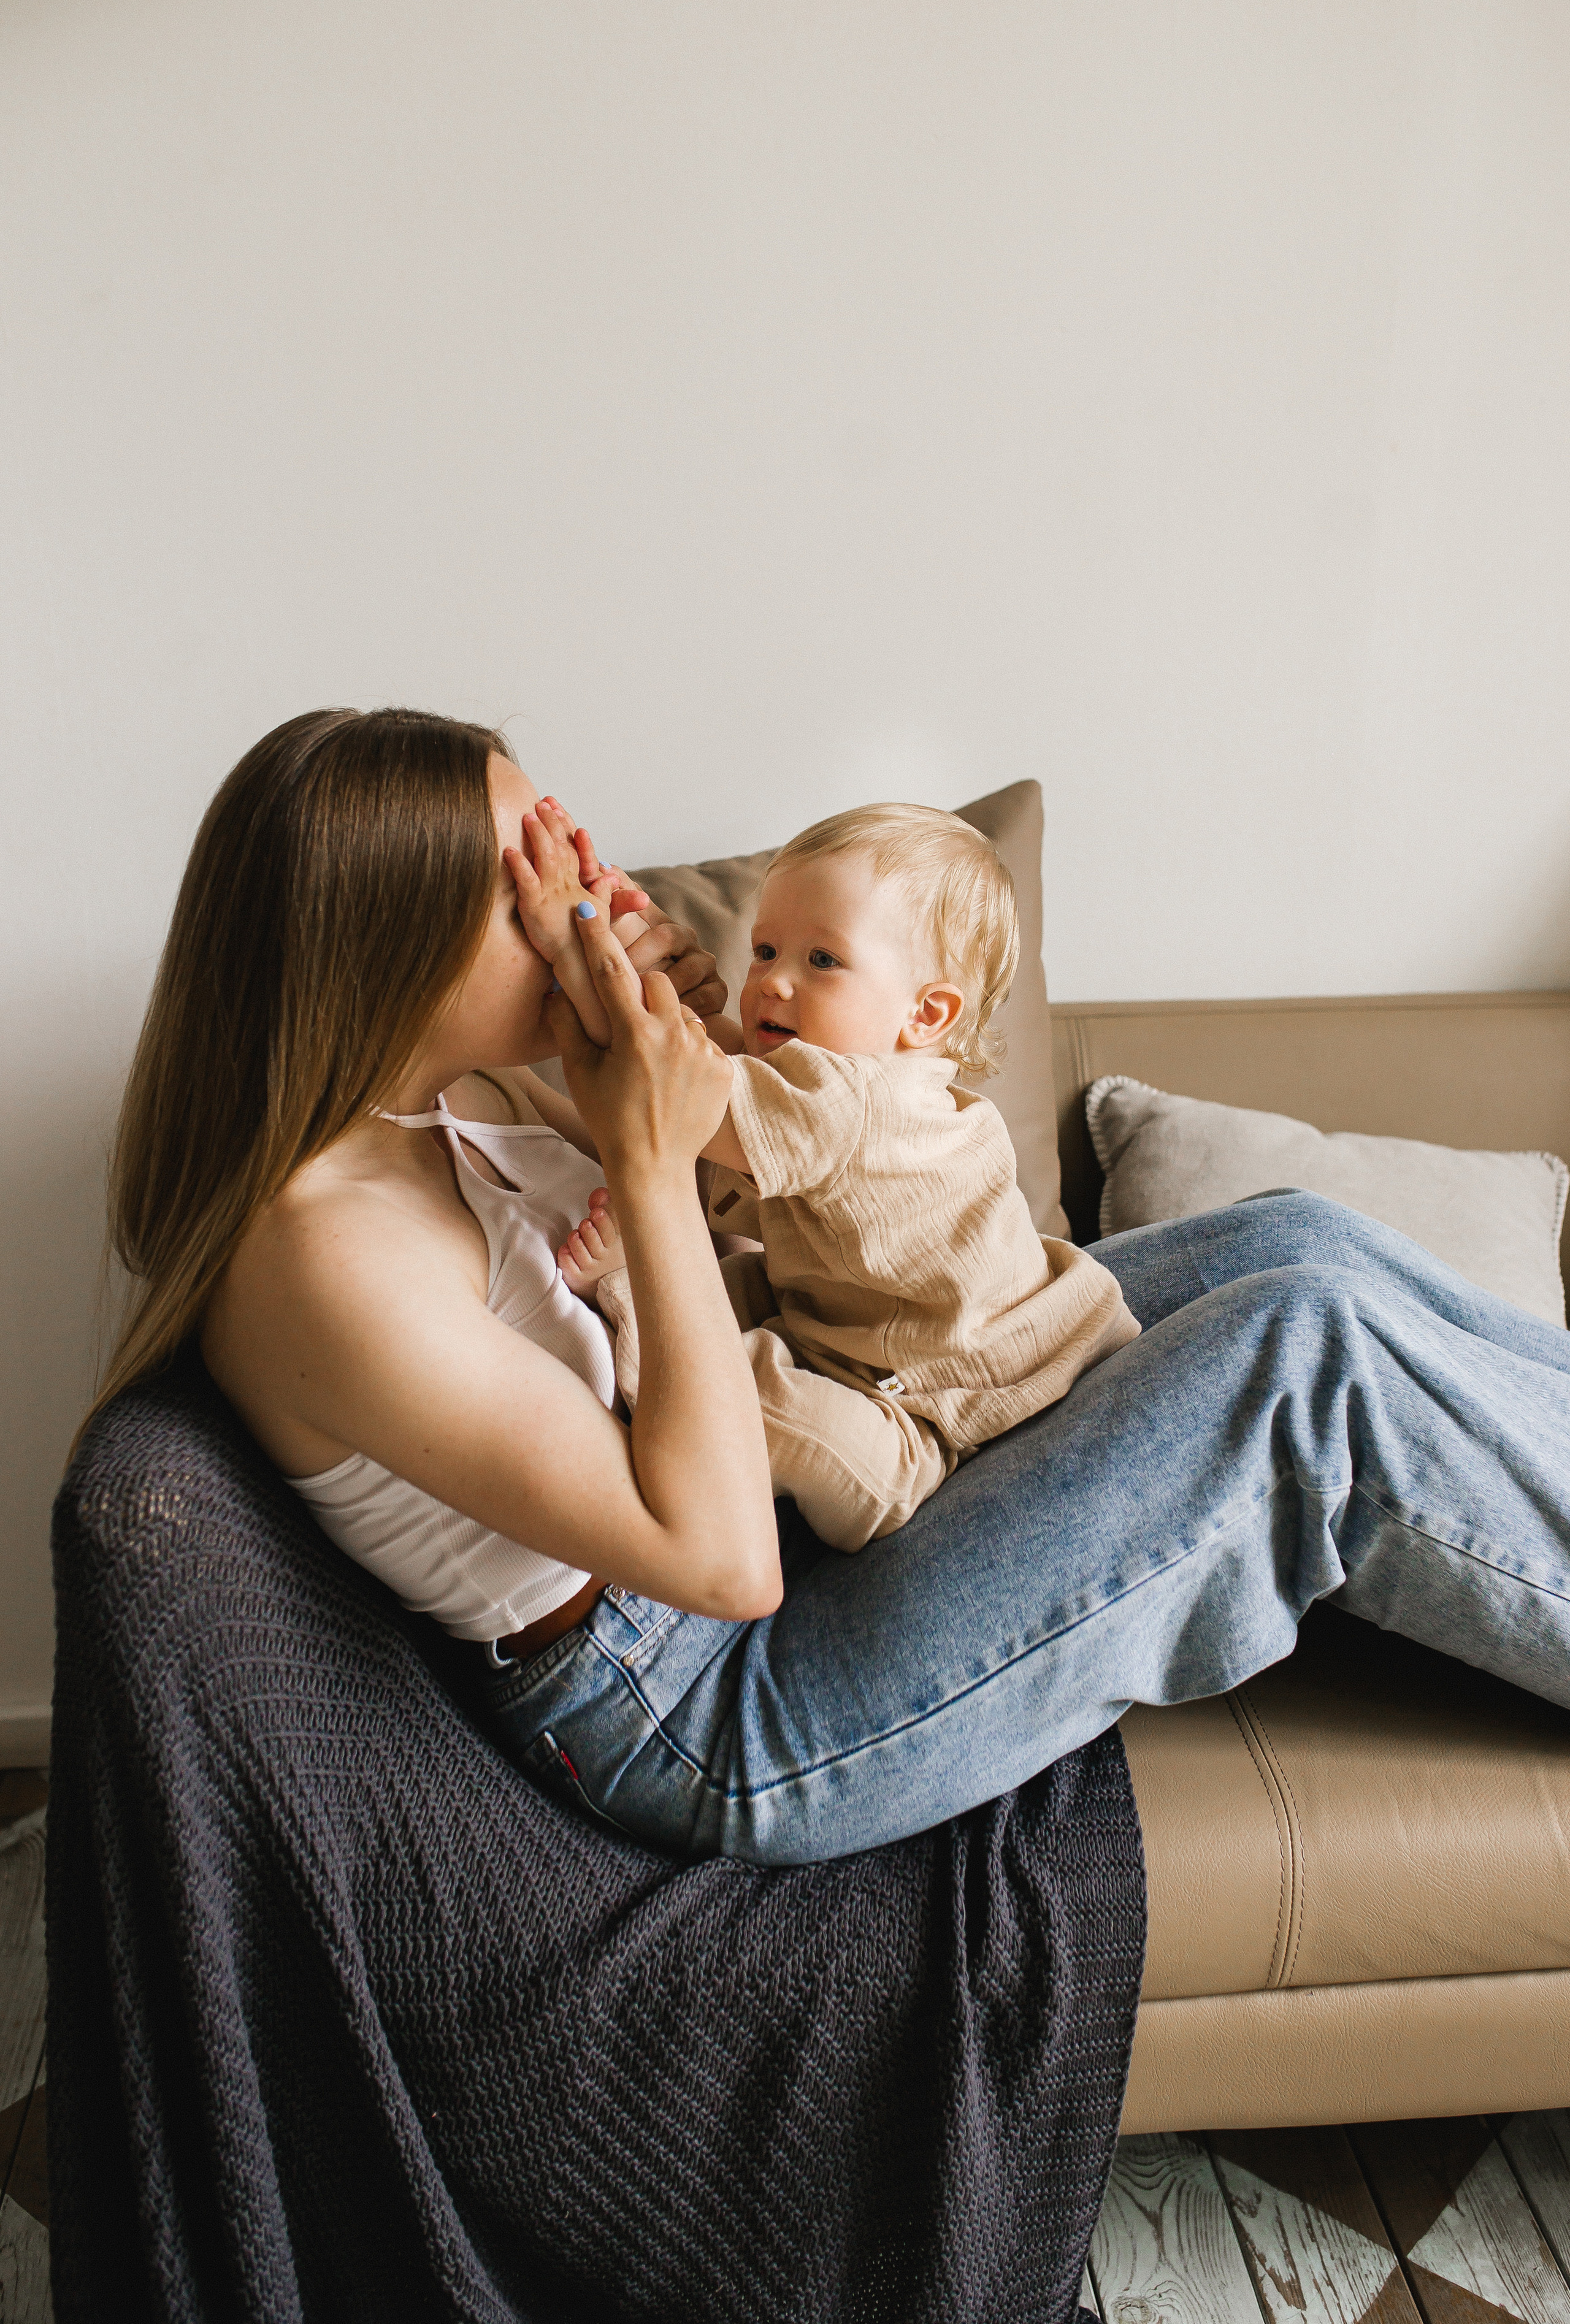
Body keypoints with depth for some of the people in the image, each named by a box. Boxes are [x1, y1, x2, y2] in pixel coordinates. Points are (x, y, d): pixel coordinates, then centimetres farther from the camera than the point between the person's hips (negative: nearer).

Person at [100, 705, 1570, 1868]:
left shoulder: (438, 1101, 2)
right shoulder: (330, 1251, -27)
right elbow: (721, 1556, -29)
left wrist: (643, 1008, -4)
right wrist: (656, 1166, -26)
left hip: (793, 1494, 10)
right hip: (711, 1725, -9)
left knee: (1298, 1242, 2)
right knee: (1309, 1352, -17)